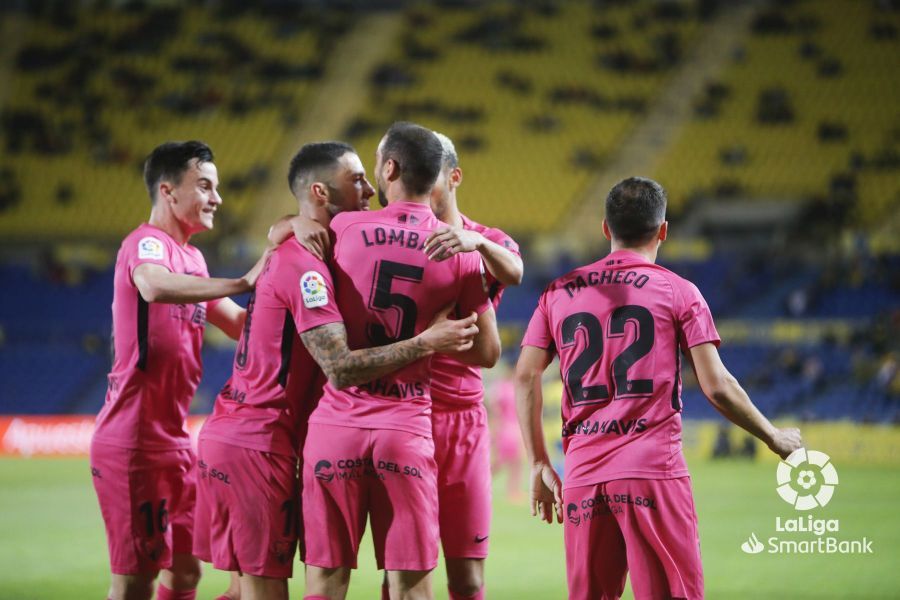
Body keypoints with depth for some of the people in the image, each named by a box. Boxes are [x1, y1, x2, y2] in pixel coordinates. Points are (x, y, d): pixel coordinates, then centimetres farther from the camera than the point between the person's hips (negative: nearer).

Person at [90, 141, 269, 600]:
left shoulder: (192, 259, 16)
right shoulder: (146, 244, -13)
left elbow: (239, 325, 19)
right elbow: (154, 287, -37)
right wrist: (241, 283, -36)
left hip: (174, 441, 9)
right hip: (135, 441, -9)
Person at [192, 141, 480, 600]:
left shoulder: (288, 254, 15)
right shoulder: (305, 266, -17)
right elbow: (340, 368, -24)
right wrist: (425, 344, -25)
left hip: (227, 434, 10)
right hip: (257, 445, -10)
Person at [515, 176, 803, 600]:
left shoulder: (559, 293, 14)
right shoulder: (678, 291, 4)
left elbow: (525, 377, 8)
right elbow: (716, 387, -1)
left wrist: (539, 464, 13)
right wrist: (774, 438, 12)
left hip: (582, 477, 3)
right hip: (654, 470, -3)